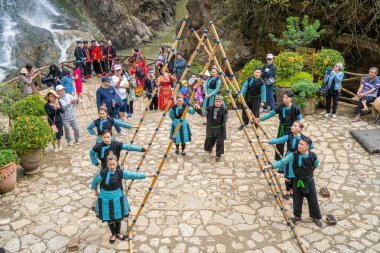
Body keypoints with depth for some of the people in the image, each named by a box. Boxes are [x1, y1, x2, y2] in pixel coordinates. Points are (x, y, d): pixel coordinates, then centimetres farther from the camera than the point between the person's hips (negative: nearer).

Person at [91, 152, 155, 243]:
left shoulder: (120, 172, -15)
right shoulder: (102, 173, -19)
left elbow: (134, 175, -15)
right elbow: (94, 182, -1)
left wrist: (147, 175, -17)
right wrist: (95, 191, 13)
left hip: (117, 198, 1)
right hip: (105, 199, -1)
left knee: (118, 217, 16)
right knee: (109, 218, 13)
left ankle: (118, 233, 42)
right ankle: (113, 235, 38)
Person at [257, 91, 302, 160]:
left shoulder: (295, 108, -16)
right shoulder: (281, 107, -7)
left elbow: (299, 119, -7)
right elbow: (270, 114, -9)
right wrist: (260, 119, -19)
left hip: (291, 129, -3)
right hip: (282, 128, 3)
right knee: (279, 144, 9)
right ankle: (278, 160, 24)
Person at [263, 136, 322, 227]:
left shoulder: (313, 156, -20)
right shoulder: (294, 155, -20)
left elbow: (316, 165, 3)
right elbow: (282, 162, -25)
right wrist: (269, 166, -35)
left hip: (309, 181, 0)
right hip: (297, 181, 1)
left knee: (313, 200, 12)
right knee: (297, 200, 14)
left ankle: (316, 217, 36)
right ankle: (297, 216, 37)